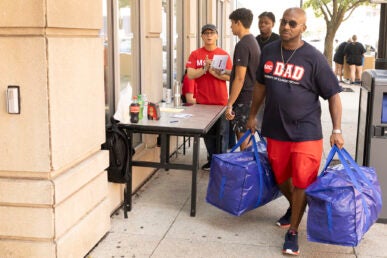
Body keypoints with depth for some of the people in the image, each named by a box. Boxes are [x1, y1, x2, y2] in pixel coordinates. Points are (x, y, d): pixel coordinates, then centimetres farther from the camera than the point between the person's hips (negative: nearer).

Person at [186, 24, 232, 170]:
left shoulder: (224, 54, 2)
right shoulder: (195, 54, 2)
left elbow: (229, 76, -4)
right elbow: (190, 75, -6)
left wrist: (213, 72, -16)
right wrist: (205, 68, -18)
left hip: (221, 101, -1)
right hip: (203, 101, 1)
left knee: (222, 133, 2)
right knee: (208, 133, 10)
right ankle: (211, 161, 22)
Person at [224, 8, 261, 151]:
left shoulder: (242, 45, -17)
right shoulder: (254, 42, 12)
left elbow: (240, 78, -21)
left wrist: (229, 104, -19)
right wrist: (223, 73, 24)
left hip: (243, 100, -10)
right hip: (252, 97, 10)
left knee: (243, 140, -3)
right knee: (247, 138, 17)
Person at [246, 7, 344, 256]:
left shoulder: (314, 58, -12)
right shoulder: (269, 51, 2)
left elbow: (333, 94, -8)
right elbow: (261, 85, 15)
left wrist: (337, 130, -14)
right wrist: (253, 116, 18)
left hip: (305, 132, -4)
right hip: (275, 129, 5)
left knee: (302, 182, 0)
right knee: (280, 177, 18)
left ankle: (293, 231, 16)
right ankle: (293, 207, 46)